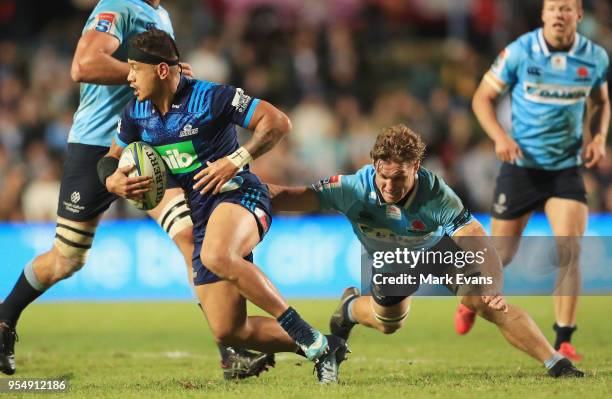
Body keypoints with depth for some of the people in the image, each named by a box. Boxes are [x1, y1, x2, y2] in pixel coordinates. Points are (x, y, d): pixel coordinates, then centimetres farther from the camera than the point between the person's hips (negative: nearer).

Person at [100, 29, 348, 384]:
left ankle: (308, 335, -32)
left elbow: (279, 122, -13)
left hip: (239, 194, -7)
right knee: (228, 332, -2)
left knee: (216, 257, -42)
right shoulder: (136, 113, 7)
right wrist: (113, 181, -3)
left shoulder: (210, 97, -12)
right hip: (201, 216, 7)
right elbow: (113, 158, 20)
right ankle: (322, 349, 13)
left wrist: (236, 161, -22)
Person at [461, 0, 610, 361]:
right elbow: (483, 98, -2)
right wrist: (500, 137, -17)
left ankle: (563, 341, -7)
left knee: (570, 249, -16)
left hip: (567, 168, 1)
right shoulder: (520, 52, -10)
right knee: (501, 256, 6)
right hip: (522, 165, -1)